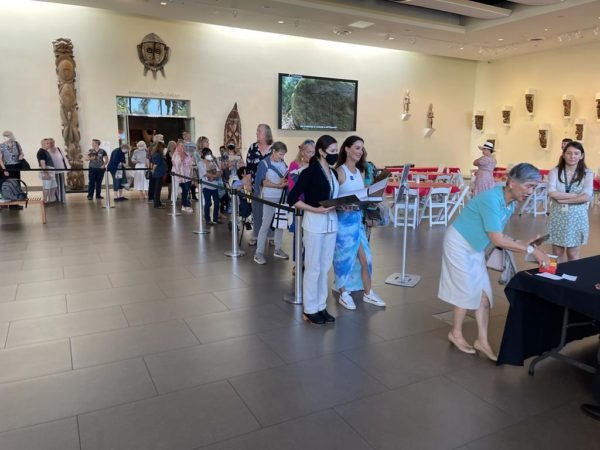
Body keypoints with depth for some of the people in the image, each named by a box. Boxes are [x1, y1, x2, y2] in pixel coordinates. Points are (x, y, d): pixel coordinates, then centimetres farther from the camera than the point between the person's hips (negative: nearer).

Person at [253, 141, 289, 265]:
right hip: (269, 198, -6)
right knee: (265, 225, -4)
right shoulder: (264, 163, -8)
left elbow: (288, 177, 13)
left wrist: (286, 181, -10)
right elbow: (263, 182, -13)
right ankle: (259, 253, 2)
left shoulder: (283, 163, 8)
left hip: (282, 197, 6)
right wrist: (279, 185, -22)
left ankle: (278, 249, 26)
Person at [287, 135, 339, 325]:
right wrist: (316, 210, -19)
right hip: (315, 223, -7)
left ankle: (321, 306, 24)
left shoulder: (333, 173, 11)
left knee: (325, 267, 12)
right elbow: (292, 199, -13)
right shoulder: (310, 172, -10)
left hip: (331, 222, 7)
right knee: (313, 268, 2)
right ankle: (310, 309, 15)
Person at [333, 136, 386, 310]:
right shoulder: (340, 171, -12)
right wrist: (343, 205, -30)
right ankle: (344, 294, 21)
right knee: (345, 258, 5)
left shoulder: (359, 172, 11)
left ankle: (368, 293, 26)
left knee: (365, 257, 11)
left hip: (358, 218, 7)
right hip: (344, 219, -7)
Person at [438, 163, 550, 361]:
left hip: (475, 248, 8)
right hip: (458, 244, -8)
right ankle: (456, 334, 20)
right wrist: (530, 249, -26)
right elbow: (496, 240, -29)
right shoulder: (491, 199, -30)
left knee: (483, 292, 6)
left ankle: (482, 340, 15)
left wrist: (521, 243, -11)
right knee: (468, 291, 0)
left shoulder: (511, 204, -2)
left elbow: (498, 236, 3)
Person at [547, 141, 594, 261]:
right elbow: (552, 193, -17)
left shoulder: (587, 174, -2)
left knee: (573, 255, 11)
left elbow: (587, 197, -15)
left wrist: (562, 199, -16)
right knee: (557, 254, 10)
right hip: (557, 216, 0)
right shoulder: (555, 171, -3)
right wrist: (576, 195, -16)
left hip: (577, 217, 0)